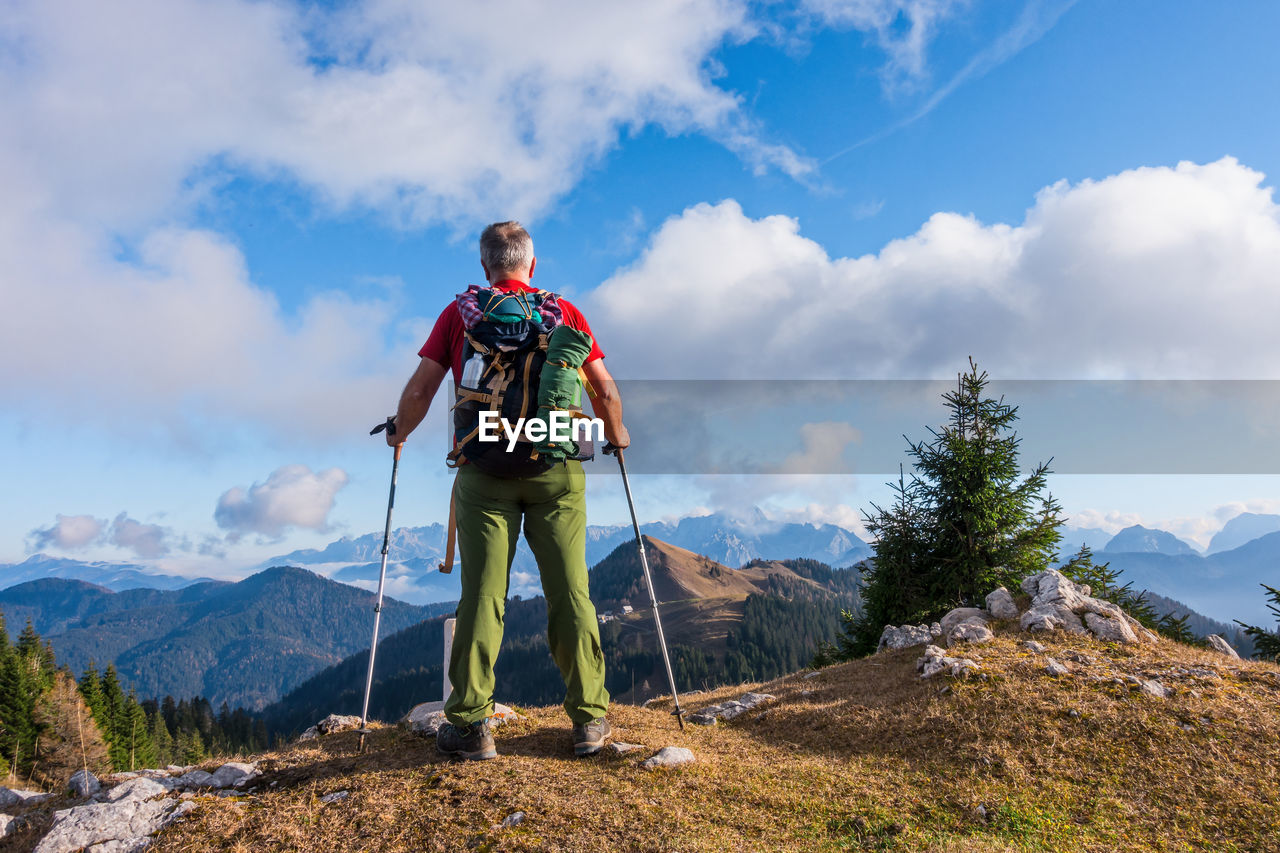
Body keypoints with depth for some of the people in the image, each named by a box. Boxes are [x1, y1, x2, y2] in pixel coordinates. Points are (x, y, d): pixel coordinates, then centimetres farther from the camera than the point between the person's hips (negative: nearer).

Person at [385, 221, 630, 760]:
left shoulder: (460, 314, 7)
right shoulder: (565, 312, 9)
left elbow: (419, 391, 3)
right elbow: (605, 391, 6)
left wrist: (399, 434, 22)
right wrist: (616, 437, 24)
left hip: (484, 468, 0)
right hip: (557, 470, 1)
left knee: (482, 595, 3)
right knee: (569, 592, 5)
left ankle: (471, 725, 7)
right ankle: (589, 719, 12)